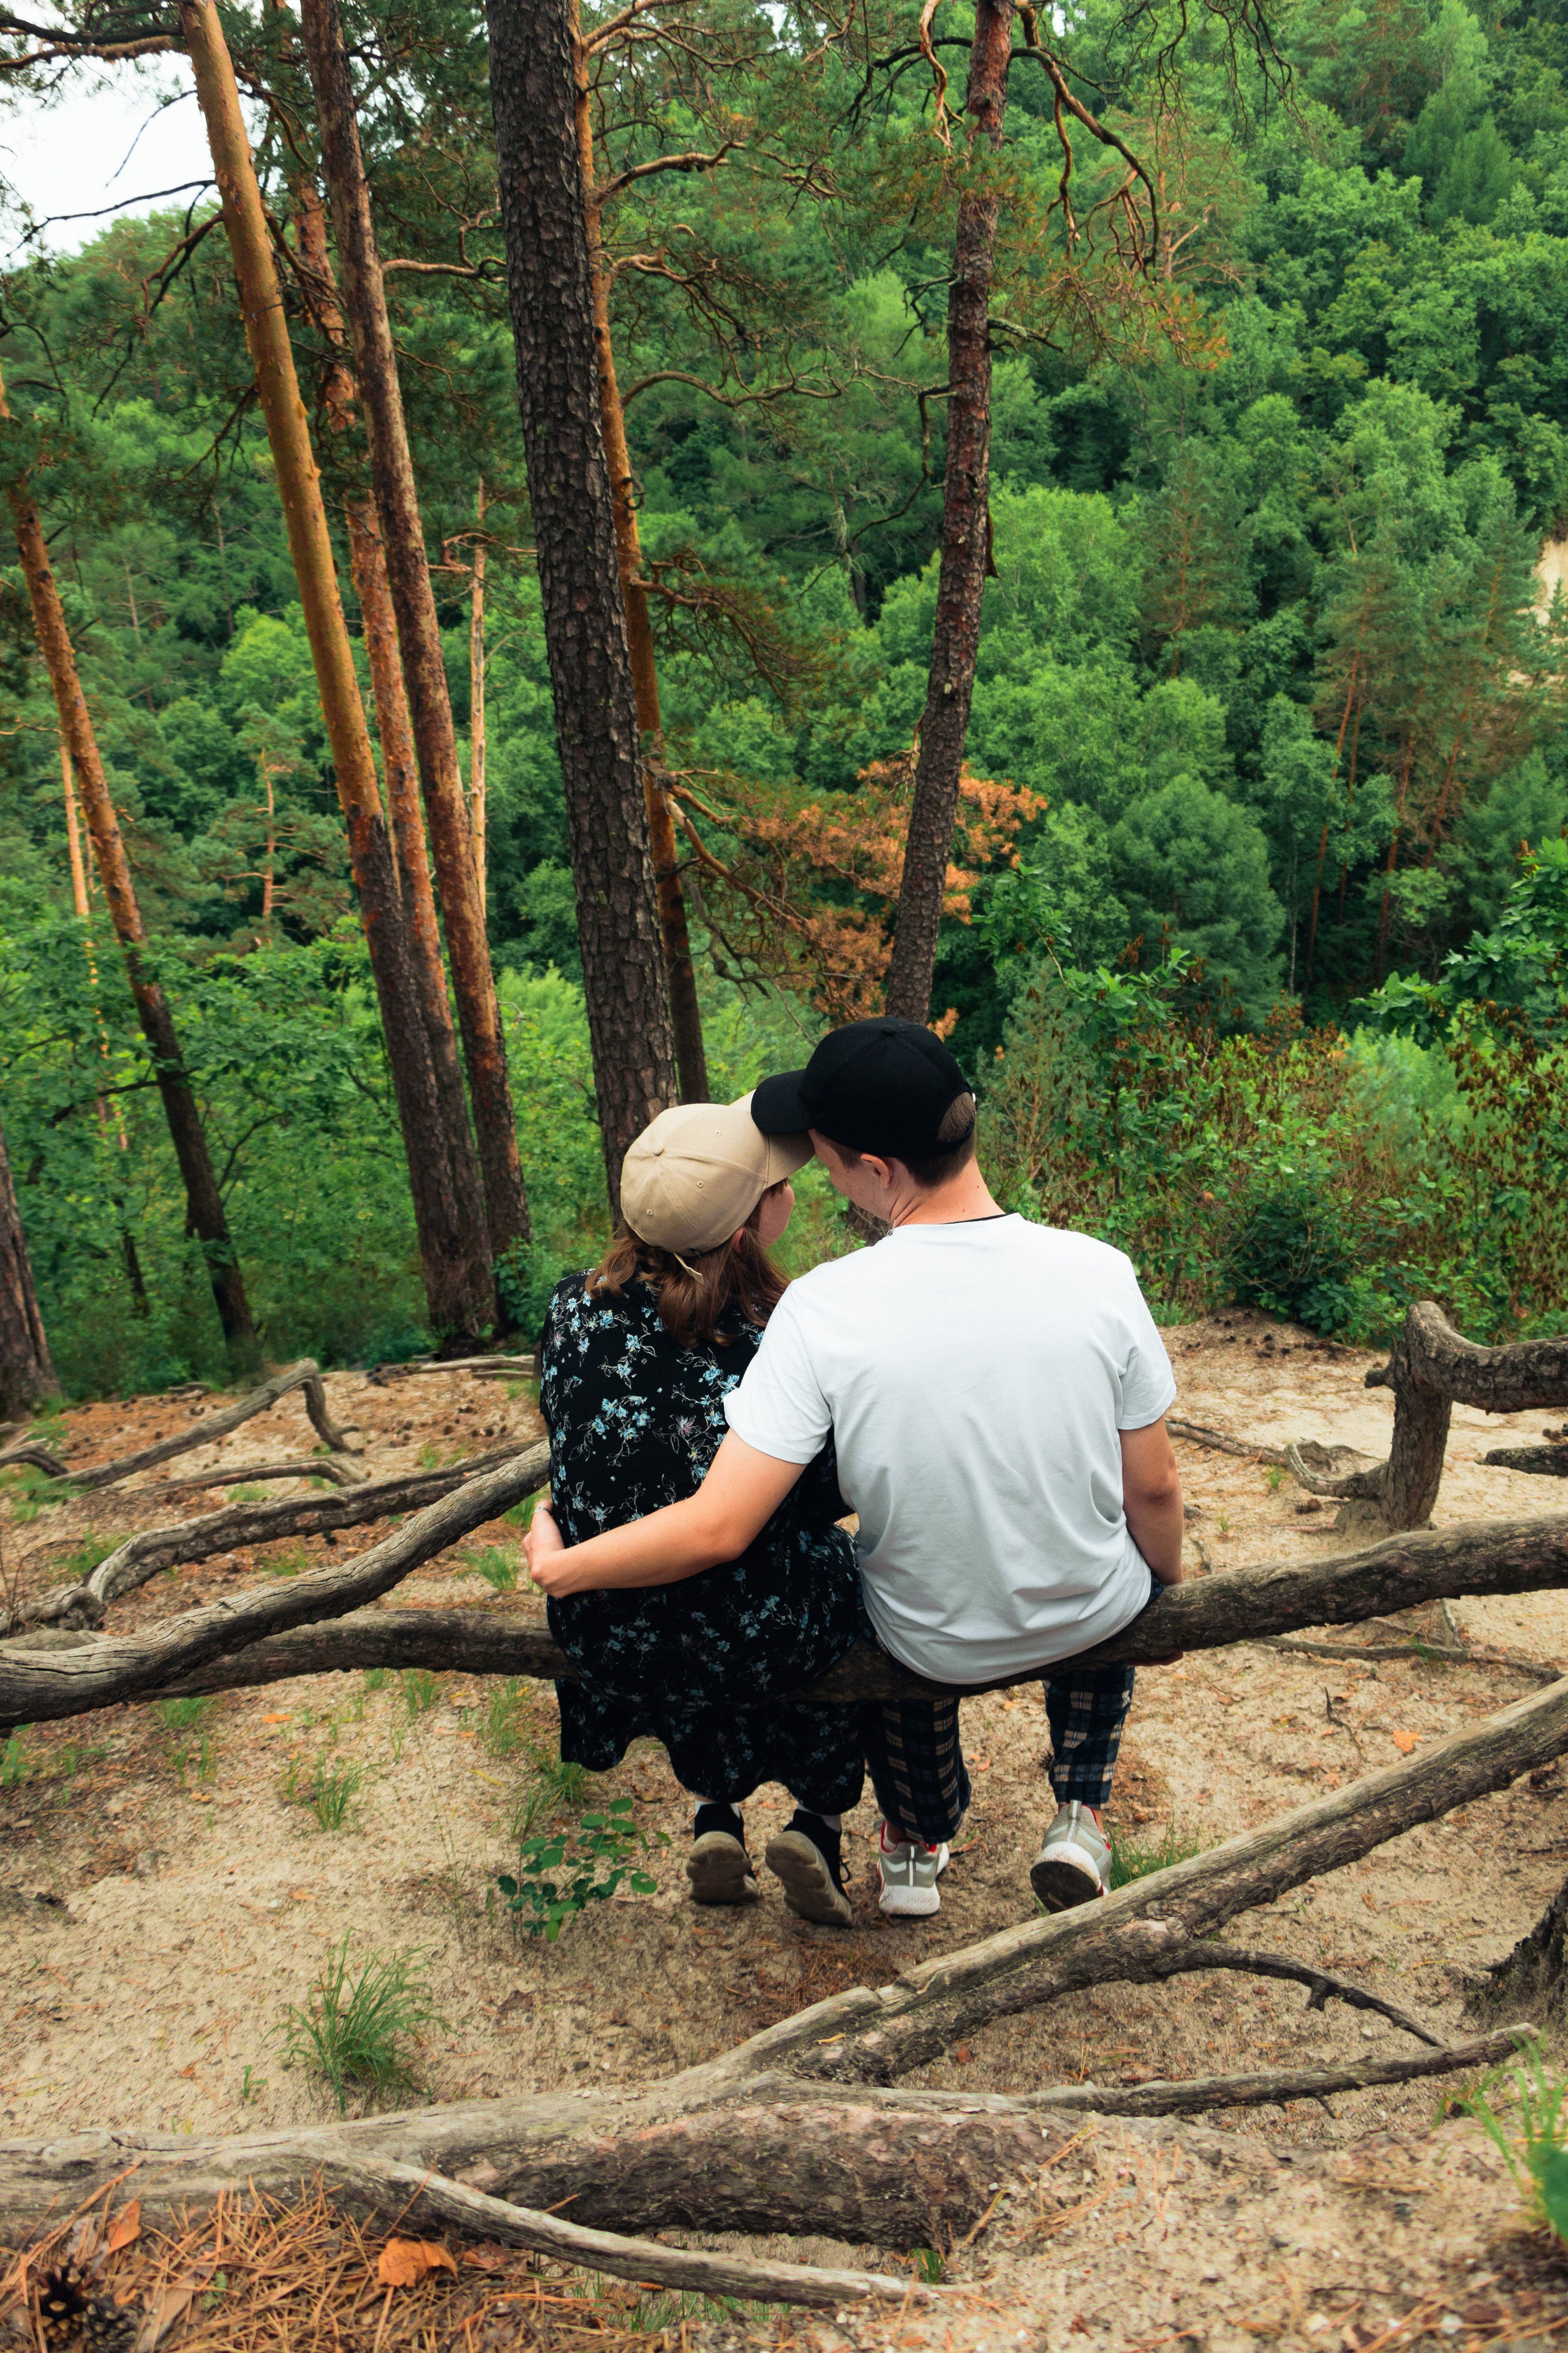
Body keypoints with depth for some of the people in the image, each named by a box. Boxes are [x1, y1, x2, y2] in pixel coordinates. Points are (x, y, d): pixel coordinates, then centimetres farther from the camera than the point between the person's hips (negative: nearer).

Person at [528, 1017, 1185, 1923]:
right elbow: (1153, 1489, -10)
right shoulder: (1098, 1272, -22)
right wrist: (1169, 1582, 12)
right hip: (1093, 1621, 1)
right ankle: (1080, 1818, 34)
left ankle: (920, 1846, 51)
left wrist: (560, 1566, -9)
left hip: (939, 1644, -1)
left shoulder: (823, 1311, -28)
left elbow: (717, 1529, -26)